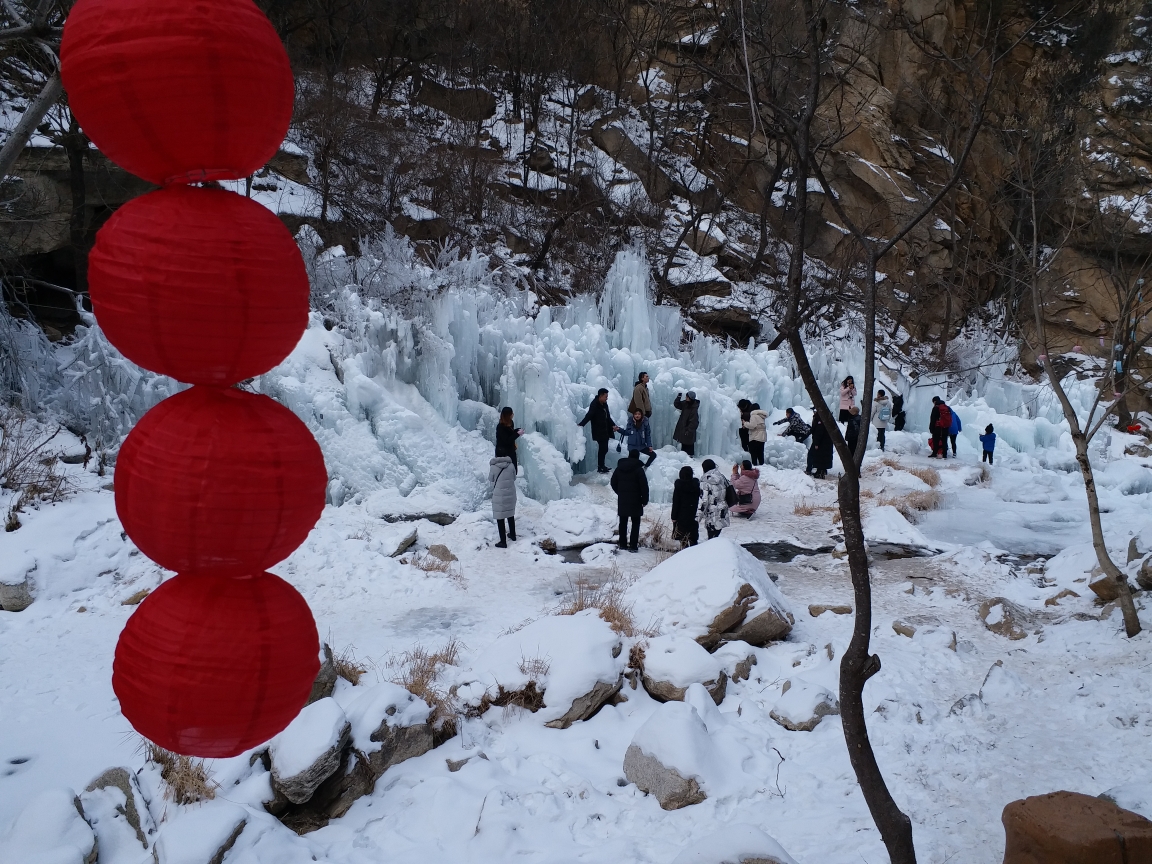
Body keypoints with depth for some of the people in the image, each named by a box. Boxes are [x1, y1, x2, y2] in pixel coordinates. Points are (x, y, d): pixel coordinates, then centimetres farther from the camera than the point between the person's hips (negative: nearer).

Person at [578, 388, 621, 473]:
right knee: (603, 448, -9)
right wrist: (581, 424, -34)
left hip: (605, 431, 9)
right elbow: (589, 415, -25)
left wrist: (613, 425, 19)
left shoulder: (604, 404, 11)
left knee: (604, 448, 13)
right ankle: (600, 467, 0)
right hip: (598, 431, -8)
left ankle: (601, 465, 24)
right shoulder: (594, 405, -16)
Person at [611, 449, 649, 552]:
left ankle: (623, 544, 17)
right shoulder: (638, 469, -12)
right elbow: (644, 486, -14)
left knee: (623, 522, 14)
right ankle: (633, 545, -2)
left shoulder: (619, 467, 5)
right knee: (635, 523, 2)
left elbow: (613, 483, 12)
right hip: (635, 501, -5)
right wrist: (645, 500, -4)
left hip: (622, 500, 5)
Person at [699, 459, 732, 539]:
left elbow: (703, 500, -17)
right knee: (716, 537, 18)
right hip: (722, 514, 6)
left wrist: (700, 514, -8)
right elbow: (728, 494, 14)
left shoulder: (705, 481, -15)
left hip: (712, 516, -6)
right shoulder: (722, 477, 5)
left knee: (712, 539, 0)